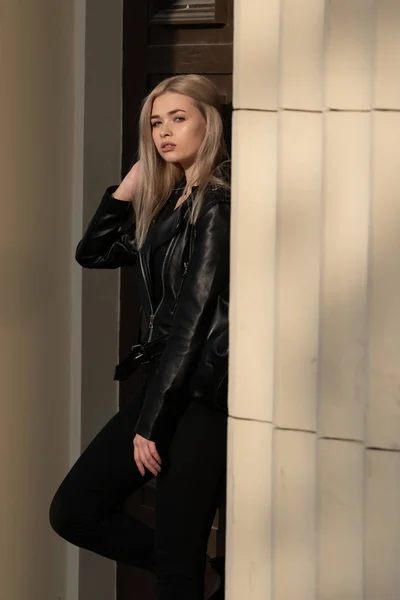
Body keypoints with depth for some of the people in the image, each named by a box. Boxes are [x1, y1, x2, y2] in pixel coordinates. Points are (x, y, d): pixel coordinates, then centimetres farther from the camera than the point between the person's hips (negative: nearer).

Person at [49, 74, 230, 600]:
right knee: (73, 512, 8)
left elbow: (194, 318, -16)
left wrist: (151, 423, -15)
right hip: (165, 382, 9)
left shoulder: (217, 205, -12)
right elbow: (94, 253, 21)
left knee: (175, 558, -5)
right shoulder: (168, 201, 15)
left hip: (202, 395, -9)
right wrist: (131, 183, 9)